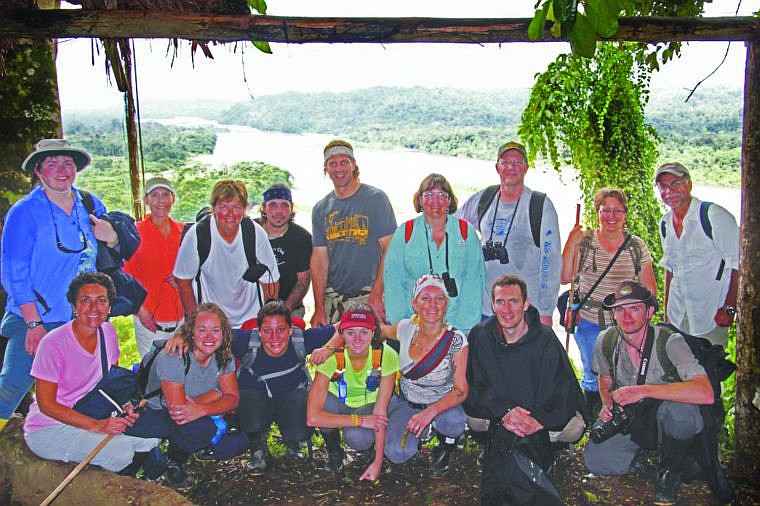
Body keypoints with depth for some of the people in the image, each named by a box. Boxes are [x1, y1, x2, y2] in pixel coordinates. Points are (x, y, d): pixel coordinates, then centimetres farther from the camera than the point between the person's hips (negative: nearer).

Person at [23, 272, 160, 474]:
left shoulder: (108, 332, 0)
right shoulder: (53, 344, -19)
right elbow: (46, 405, -17)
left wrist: (125, 407, -10)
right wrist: (96, 425, -24)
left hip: (94, 418, 6)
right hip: (48, 428, -6)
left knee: (151, 439, -14)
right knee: (122, 450, -28)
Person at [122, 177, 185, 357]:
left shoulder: (182, 231, 7)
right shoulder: (137, 231, -3)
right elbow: (129, 276, -1)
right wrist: (140, 309, -9)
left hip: (180, 316, 3)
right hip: (149, 318, -3)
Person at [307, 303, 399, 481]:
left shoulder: (386, 356, -28)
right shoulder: (332, 358, -30)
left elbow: (380, 411, -23)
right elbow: (312, 417, -36)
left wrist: (378, 462, -26)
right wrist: (360, 420, -34)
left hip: (369, 406, -1)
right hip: (338, 403, 1)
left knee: (357, 439, -33)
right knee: (324, 402, -34)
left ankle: (368, 447, 6)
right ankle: (334, 450, -3)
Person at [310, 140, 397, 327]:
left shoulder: (376, 198, -1)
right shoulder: (321, 209, 11)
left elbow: (389, 250, -6)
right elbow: (319, 259, 8)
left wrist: (376, 295, -15)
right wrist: (319, 308, 0)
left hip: (369, 295, -3)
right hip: (333, 299, 4)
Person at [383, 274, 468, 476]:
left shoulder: (456, 340, -21)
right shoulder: (405, 329, -12)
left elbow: (461, 390, -23)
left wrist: (431, 411, -41)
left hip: (442, 405, -2)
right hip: (407, 403, 3)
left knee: (452, 421, -37)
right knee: (396, 454, -21)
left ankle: (445, 448, 2)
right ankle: (419, 433, 16)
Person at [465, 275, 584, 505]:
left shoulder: (545, 339, -7)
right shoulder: (480, 336, -3)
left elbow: (567, 394, -10)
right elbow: (476, 386, -7)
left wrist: (538, 420, -27)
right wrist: (504, 410, -26)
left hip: (537, 416, 0)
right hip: (496, 417, 1)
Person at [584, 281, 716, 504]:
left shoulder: (670, 342, -22)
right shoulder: (606, 341, -8)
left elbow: (706, 393, -37)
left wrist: (643, 390, -39)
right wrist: (607, 404, -8)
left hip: (665, 418, -3)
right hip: (627, 417, 3)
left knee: (679, 409, -38)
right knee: (596, 461, -20)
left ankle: (670, 471, -6)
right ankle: (642, 449, 14)